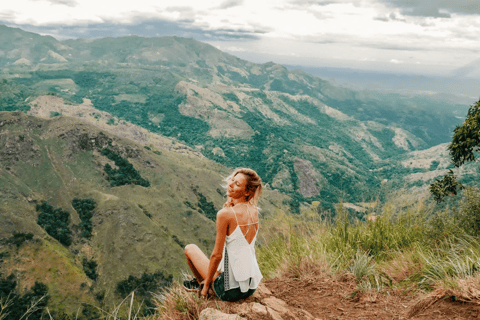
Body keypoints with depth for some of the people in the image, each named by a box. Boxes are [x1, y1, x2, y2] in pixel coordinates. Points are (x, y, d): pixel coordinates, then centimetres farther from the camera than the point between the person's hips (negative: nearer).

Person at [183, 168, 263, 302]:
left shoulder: (225, 214, -21)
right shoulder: (254, 211, -1)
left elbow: (217, 255, -17)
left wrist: (206, 284, -2)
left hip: (230, 290, -6)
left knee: (190, 248, 16)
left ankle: (200, 283, 37)